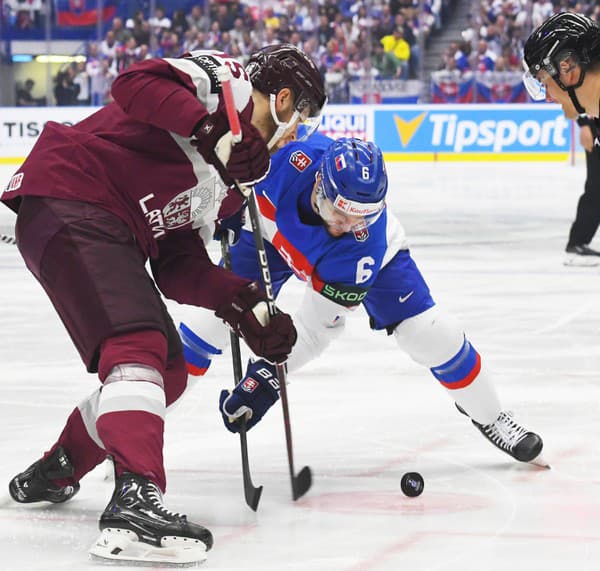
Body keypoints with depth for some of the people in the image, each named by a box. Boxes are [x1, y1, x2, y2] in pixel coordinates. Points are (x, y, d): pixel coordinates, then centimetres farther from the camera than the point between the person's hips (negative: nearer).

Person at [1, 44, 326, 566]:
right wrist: (214, 129, -30)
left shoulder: (233, 178, 22)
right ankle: (136, 499, -40)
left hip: (113, 234, 10)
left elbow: (179, 266, 14)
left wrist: (244, 304, 1)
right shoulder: (225, 80, -2)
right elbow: (137, 84, -21)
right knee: (138, 344, -26)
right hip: (67, 204, -10)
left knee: (169, 372, 16)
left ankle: (53, 475, 34)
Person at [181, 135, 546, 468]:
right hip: (274, 233, 2)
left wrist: (267, 376, -40)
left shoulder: (368, 238, -41)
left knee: (427, 331, -12)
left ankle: (488, 414, 13)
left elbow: (317, 326, -36)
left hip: (366, 257, -2)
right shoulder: (293, 156, -43)